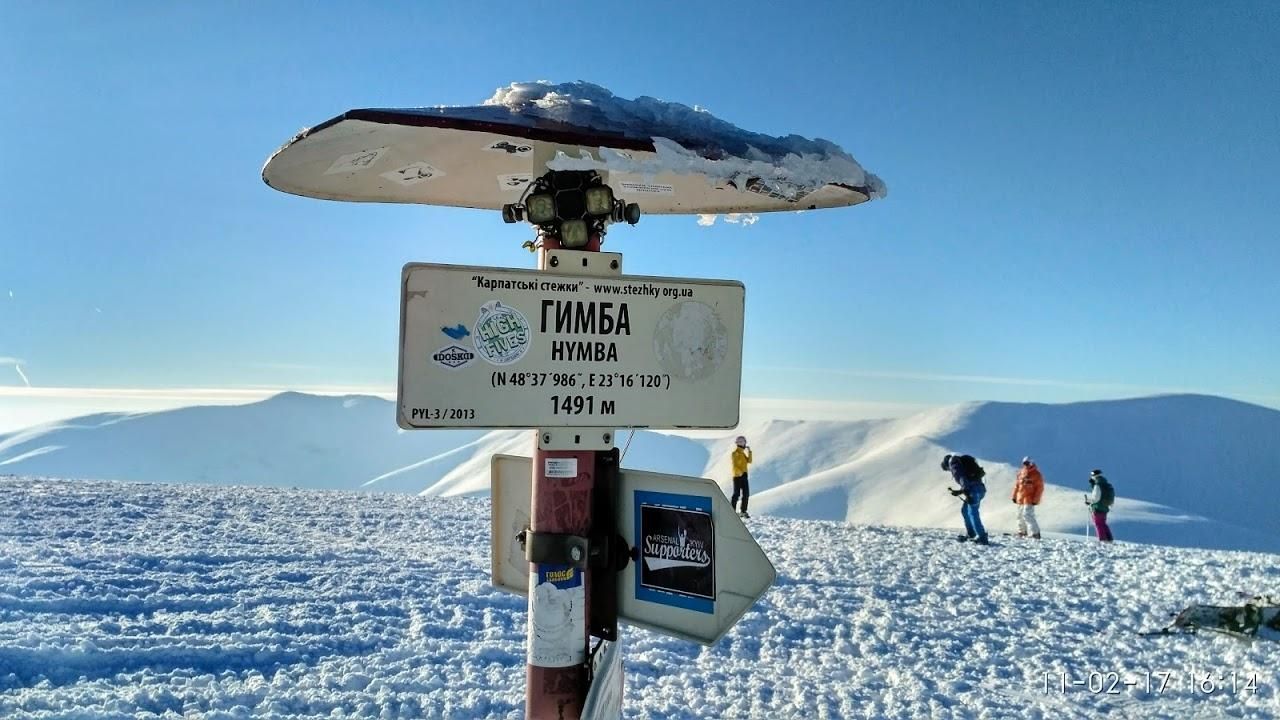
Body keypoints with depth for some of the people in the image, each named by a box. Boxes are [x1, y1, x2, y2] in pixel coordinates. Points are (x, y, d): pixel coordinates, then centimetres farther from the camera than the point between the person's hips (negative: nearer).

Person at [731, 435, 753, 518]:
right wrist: (739, 472, -26)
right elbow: (734, 464, -15)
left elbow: (749, 461, 11)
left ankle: (743, 511, 13)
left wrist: (749, 452, 3)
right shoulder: (735, 453, -7)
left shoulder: (743, 453, 19)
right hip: (737, 476, -8)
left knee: (746, 494, 6)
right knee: (736, 493, -8)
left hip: (744, 475, 8)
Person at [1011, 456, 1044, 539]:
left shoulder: (1036, 474, -8)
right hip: (1020, 499, 7)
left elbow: (1040, 488, -9)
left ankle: (1035, 533, -15)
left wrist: (1035, 500, -12)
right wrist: (1014, 496, 14)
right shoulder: (1021, 473, 10)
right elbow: (1017, 485, 16)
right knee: (1020, 516, 15)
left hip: (1029, 500, -7)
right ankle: (1022, 532, 31)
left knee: (1027, 515, -18)